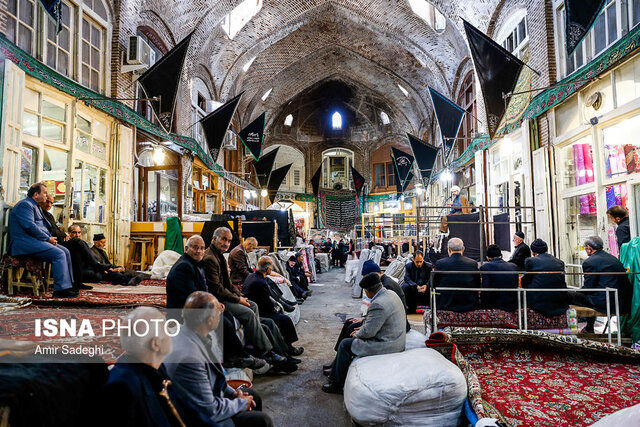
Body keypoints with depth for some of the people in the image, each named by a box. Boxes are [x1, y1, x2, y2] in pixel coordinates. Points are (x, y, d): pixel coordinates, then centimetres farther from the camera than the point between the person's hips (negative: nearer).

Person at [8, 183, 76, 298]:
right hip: (25, 242, -10)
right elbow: (29, 226, -20)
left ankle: (68, 285, -1)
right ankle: (61, 289, -25)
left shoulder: (36, 206, 25)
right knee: (59, 254, -25)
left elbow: (44, 226, 28)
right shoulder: (25, 204, -8)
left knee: (65, 251, 0)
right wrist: (48, 238, -14)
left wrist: (50, 238, 9)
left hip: (38, 240, 11)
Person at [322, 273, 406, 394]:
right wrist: (364, 322, 12)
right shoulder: (390, 293, 3)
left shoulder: (378, 305, -28)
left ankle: (337, 384, 13)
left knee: (345, 345, 0)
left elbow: (368, 332, -22)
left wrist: (357, 334, -3)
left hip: (386, 345, -10)